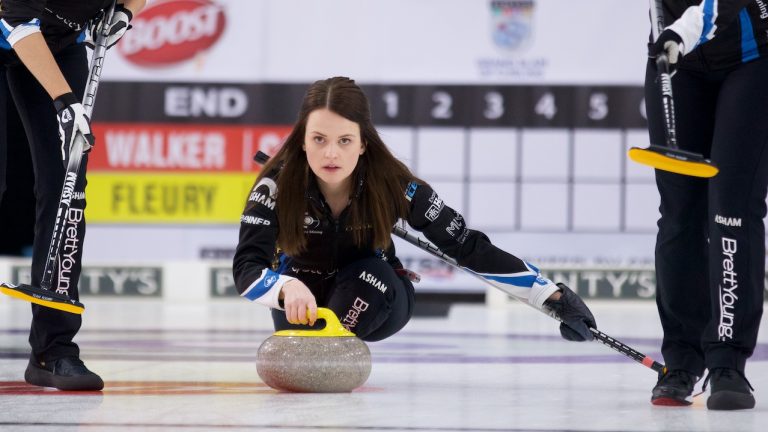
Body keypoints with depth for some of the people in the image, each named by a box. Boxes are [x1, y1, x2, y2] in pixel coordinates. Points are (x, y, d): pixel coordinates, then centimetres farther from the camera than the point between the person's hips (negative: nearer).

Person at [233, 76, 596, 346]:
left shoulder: (394, 186, -26)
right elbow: (246, 268, -35)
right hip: (304, 296, 1)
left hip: (376, 298, -1)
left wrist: (553, 297, -22)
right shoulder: (278, 185, -27)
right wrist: (288, 289, -59)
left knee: (368, 275, -33)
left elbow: (470, 249, -19)